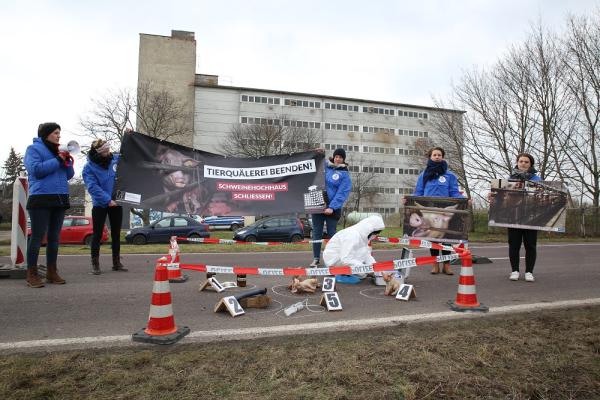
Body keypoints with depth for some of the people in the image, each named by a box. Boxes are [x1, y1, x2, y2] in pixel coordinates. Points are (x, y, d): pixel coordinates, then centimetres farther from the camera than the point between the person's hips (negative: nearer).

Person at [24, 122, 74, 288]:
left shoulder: (58, 151, 20)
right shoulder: (34, 149, 2)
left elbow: (69, 175, 17)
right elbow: (35, 169, -14)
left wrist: (67, 162, 0)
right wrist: (57, 160, -12)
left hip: (60, 200, 6)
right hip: (41, 199, -6)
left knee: (54, 237, 8)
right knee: (37, 237, -6)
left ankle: (51, 272, 15)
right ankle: (32, 274, 0)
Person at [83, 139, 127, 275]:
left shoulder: (116, 159, -1)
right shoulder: (89, 167, -12)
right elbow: (93, 187, -20)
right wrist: (108, 200, -28)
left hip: (116, 203, 4)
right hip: (100, 205, -4)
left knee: (116, 233, 10)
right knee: (97, 234, 2)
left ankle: (116, 262, 20)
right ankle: (95, 263, 11)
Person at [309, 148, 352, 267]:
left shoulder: (345, 174, -3)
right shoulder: (324, 166, 7)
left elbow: (342, 193, -11)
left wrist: (332, 207, -20)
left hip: (333, 208, -3)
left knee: (332, 233, 4)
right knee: (316, 232, 7)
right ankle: (316, 258, 16)